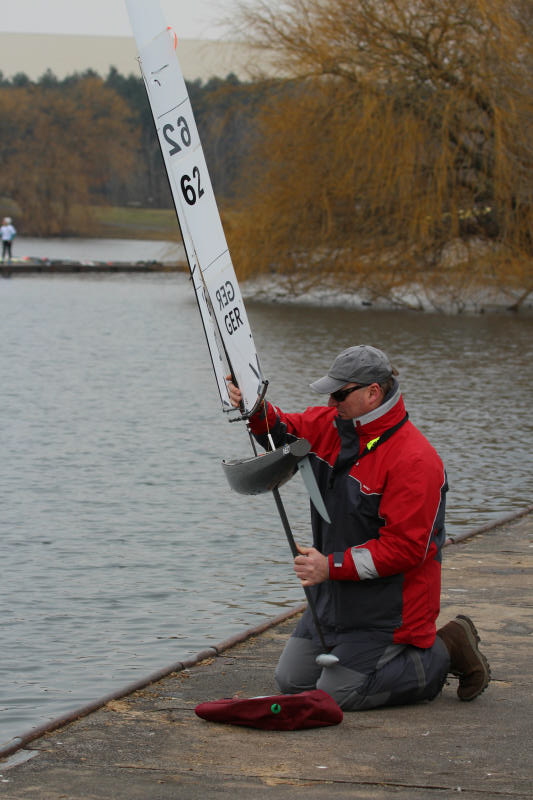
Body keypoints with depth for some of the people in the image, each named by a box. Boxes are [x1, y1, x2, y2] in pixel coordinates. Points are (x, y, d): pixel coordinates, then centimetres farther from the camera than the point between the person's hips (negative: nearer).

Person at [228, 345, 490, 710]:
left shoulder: (414, 459, -24)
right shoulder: (331, 426, 0)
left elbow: (404, 548, -25)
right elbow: (283, 432, 16)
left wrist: (332, 566, -26)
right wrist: (257, 411, -7)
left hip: (385, 606, -8)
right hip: (337, 596, 9)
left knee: (339, 694, -8)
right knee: (291, 681, 10)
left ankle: (442, 654, 7)